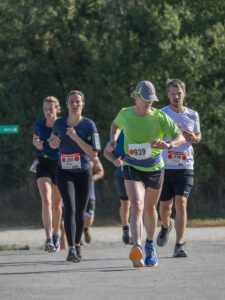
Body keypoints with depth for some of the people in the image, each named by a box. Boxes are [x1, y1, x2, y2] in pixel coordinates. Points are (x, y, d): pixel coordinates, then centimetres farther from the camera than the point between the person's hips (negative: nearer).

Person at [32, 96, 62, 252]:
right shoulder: (39, 124, 1)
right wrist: (37, 144, -3)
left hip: (60, 165, 0)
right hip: (44, 165, 0)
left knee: (57, 204, 12)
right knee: (46, 201, -18)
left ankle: (56, 235, 35)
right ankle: (49, 239, -24)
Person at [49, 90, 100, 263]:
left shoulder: (89, 125, -9)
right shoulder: (59, 124, -2)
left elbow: (94, 153, -14)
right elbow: (53, 140, 18)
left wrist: (76, 138, -23)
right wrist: (53, 143, -7)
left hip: (83, 172, 0)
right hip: (64, 172, 0)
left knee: (80, 212, 9)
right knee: (70, 208, -18)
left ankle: (77, 245, 32)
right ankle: (71, 249, -25)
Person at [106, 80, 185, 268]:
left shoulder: (160, 117, -12)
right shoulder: (125, 114, -5)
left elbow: (181, 137, -17)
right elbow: (116, 125, 20)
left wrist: (168, 145, -37)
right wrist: (113, 140, 2)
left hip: (154, 168, 1)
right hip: (132, 167, -1)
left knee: (150, 209, 18)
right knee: (137, 206, -22)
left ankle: (150, 246, 42)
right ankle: (137, 248, -37)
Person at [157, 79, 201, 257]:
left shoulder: (193, 115, 8)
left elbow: (198, 136, 22)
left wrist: (194, 138, -2)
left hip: (185, 167, 0)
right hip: (164, 167, 0)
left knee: (181, 203, -15)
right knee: (165, 205, 12)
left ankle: (179, 245, -14)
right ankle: (166, 226, 47)